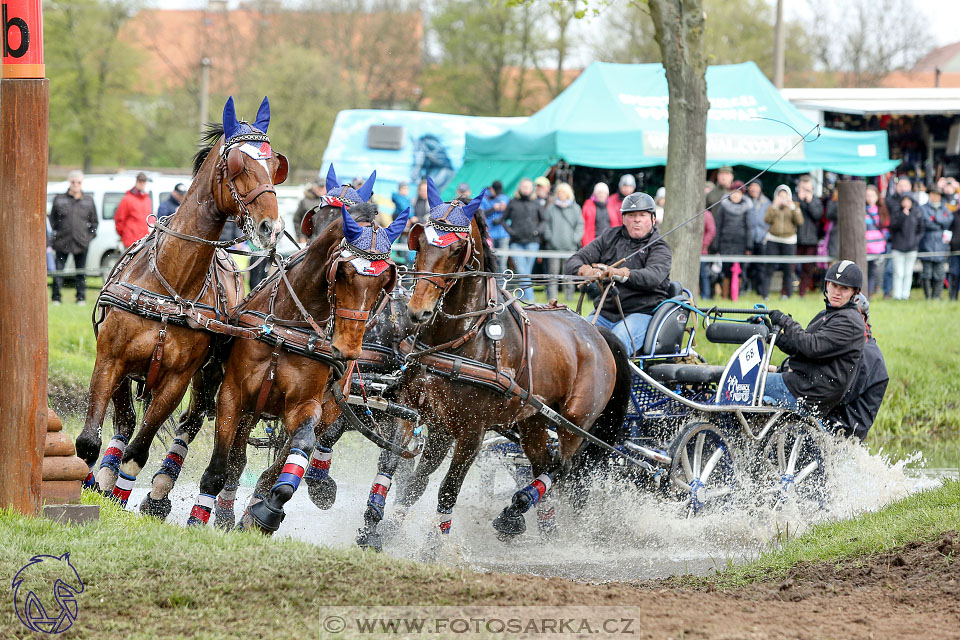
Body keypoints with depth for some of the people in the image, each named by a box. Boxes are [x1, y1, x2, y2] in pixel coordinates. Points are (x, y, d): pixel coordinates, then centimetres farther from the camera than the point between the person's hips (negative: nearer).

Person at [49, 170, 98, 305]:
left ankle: (81, 297, 13)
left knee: (81, 272, 5)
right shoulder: (59, 199, 5)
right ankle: (56, 297, 3)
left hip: (81, 243, 1)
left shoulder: (88, 201, 8)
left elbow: (94, 221, 15)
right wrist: (53, 233, 2)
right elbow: (52, 219, 10)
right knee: (58, 271, -3)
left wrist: (90, 235, 5)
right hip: (62, 242, -1)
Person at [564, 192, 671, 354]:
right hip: (604, 313, 4)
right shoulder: (609, 238, 17)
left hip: (641, 313, -4)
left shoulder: (659, 247, 5)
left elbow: (654, 276, -17)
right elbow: (572, 263, 10)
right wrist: (585, 270, -16)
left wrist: (622, 274, -34)